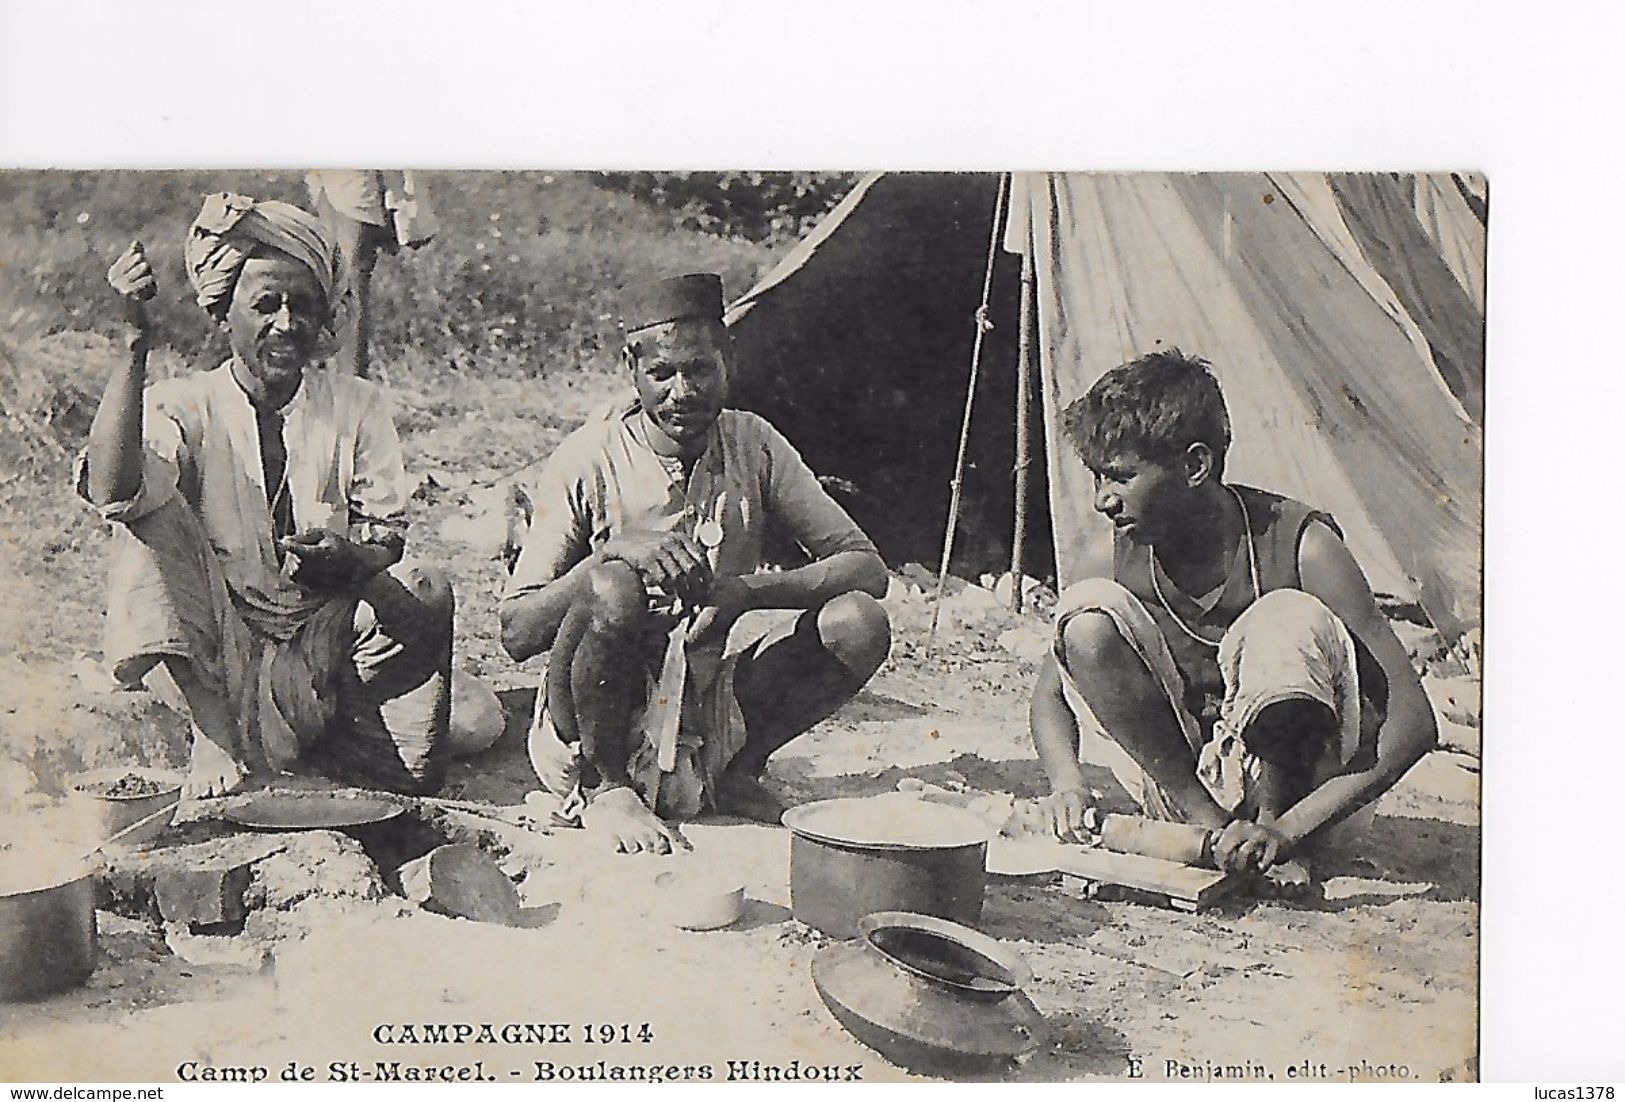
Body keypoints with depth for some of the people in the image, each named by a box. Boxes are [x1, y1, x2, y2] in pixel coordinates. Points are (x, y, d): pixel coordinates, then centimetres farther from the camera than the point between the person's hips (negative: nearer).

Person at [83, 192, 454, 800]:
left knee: (425, 592, -27)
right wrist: (135, 345, -34)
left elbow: (388, 542, -3)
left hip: (327, 645, 1)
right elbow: (111, 491, -26)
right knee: (151, 510, -24)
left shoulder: (357, 407, 1)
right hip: (218, 651, -1)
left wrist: (344, 561, -28)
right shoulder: (185, 405, -5)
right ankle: (221, 739, -19)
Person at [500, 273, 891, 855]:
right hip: (594, 726, -3)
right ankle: (605, 788, -9)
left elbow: (867, 567, -4)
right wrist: (613, 553, -31)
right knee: (611, 590, -33)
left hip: (713, 701, 4)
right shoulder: (587, 462, -12)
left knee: (857, 624, -16)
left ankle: (734, 774, 6)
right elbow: (516, 633, -15)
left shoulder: (752, 445, -2)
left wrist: (751, 590, -21)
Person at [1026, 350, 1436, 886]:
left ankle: (1273, 813, -14)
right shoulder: (1122, 557, -8)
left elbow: (1413, 723, -25)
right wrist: (1068, 783, -17)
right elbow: (1051, 692, 5)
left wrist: (1286, 830, -34)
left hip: (1312, 798, -4)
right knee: (1086, 610, -19)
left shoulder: (1300, 544, -21)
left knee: (1287, 619, -32)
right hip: (1189, 790, 4)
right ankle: (1210, 824, -15)